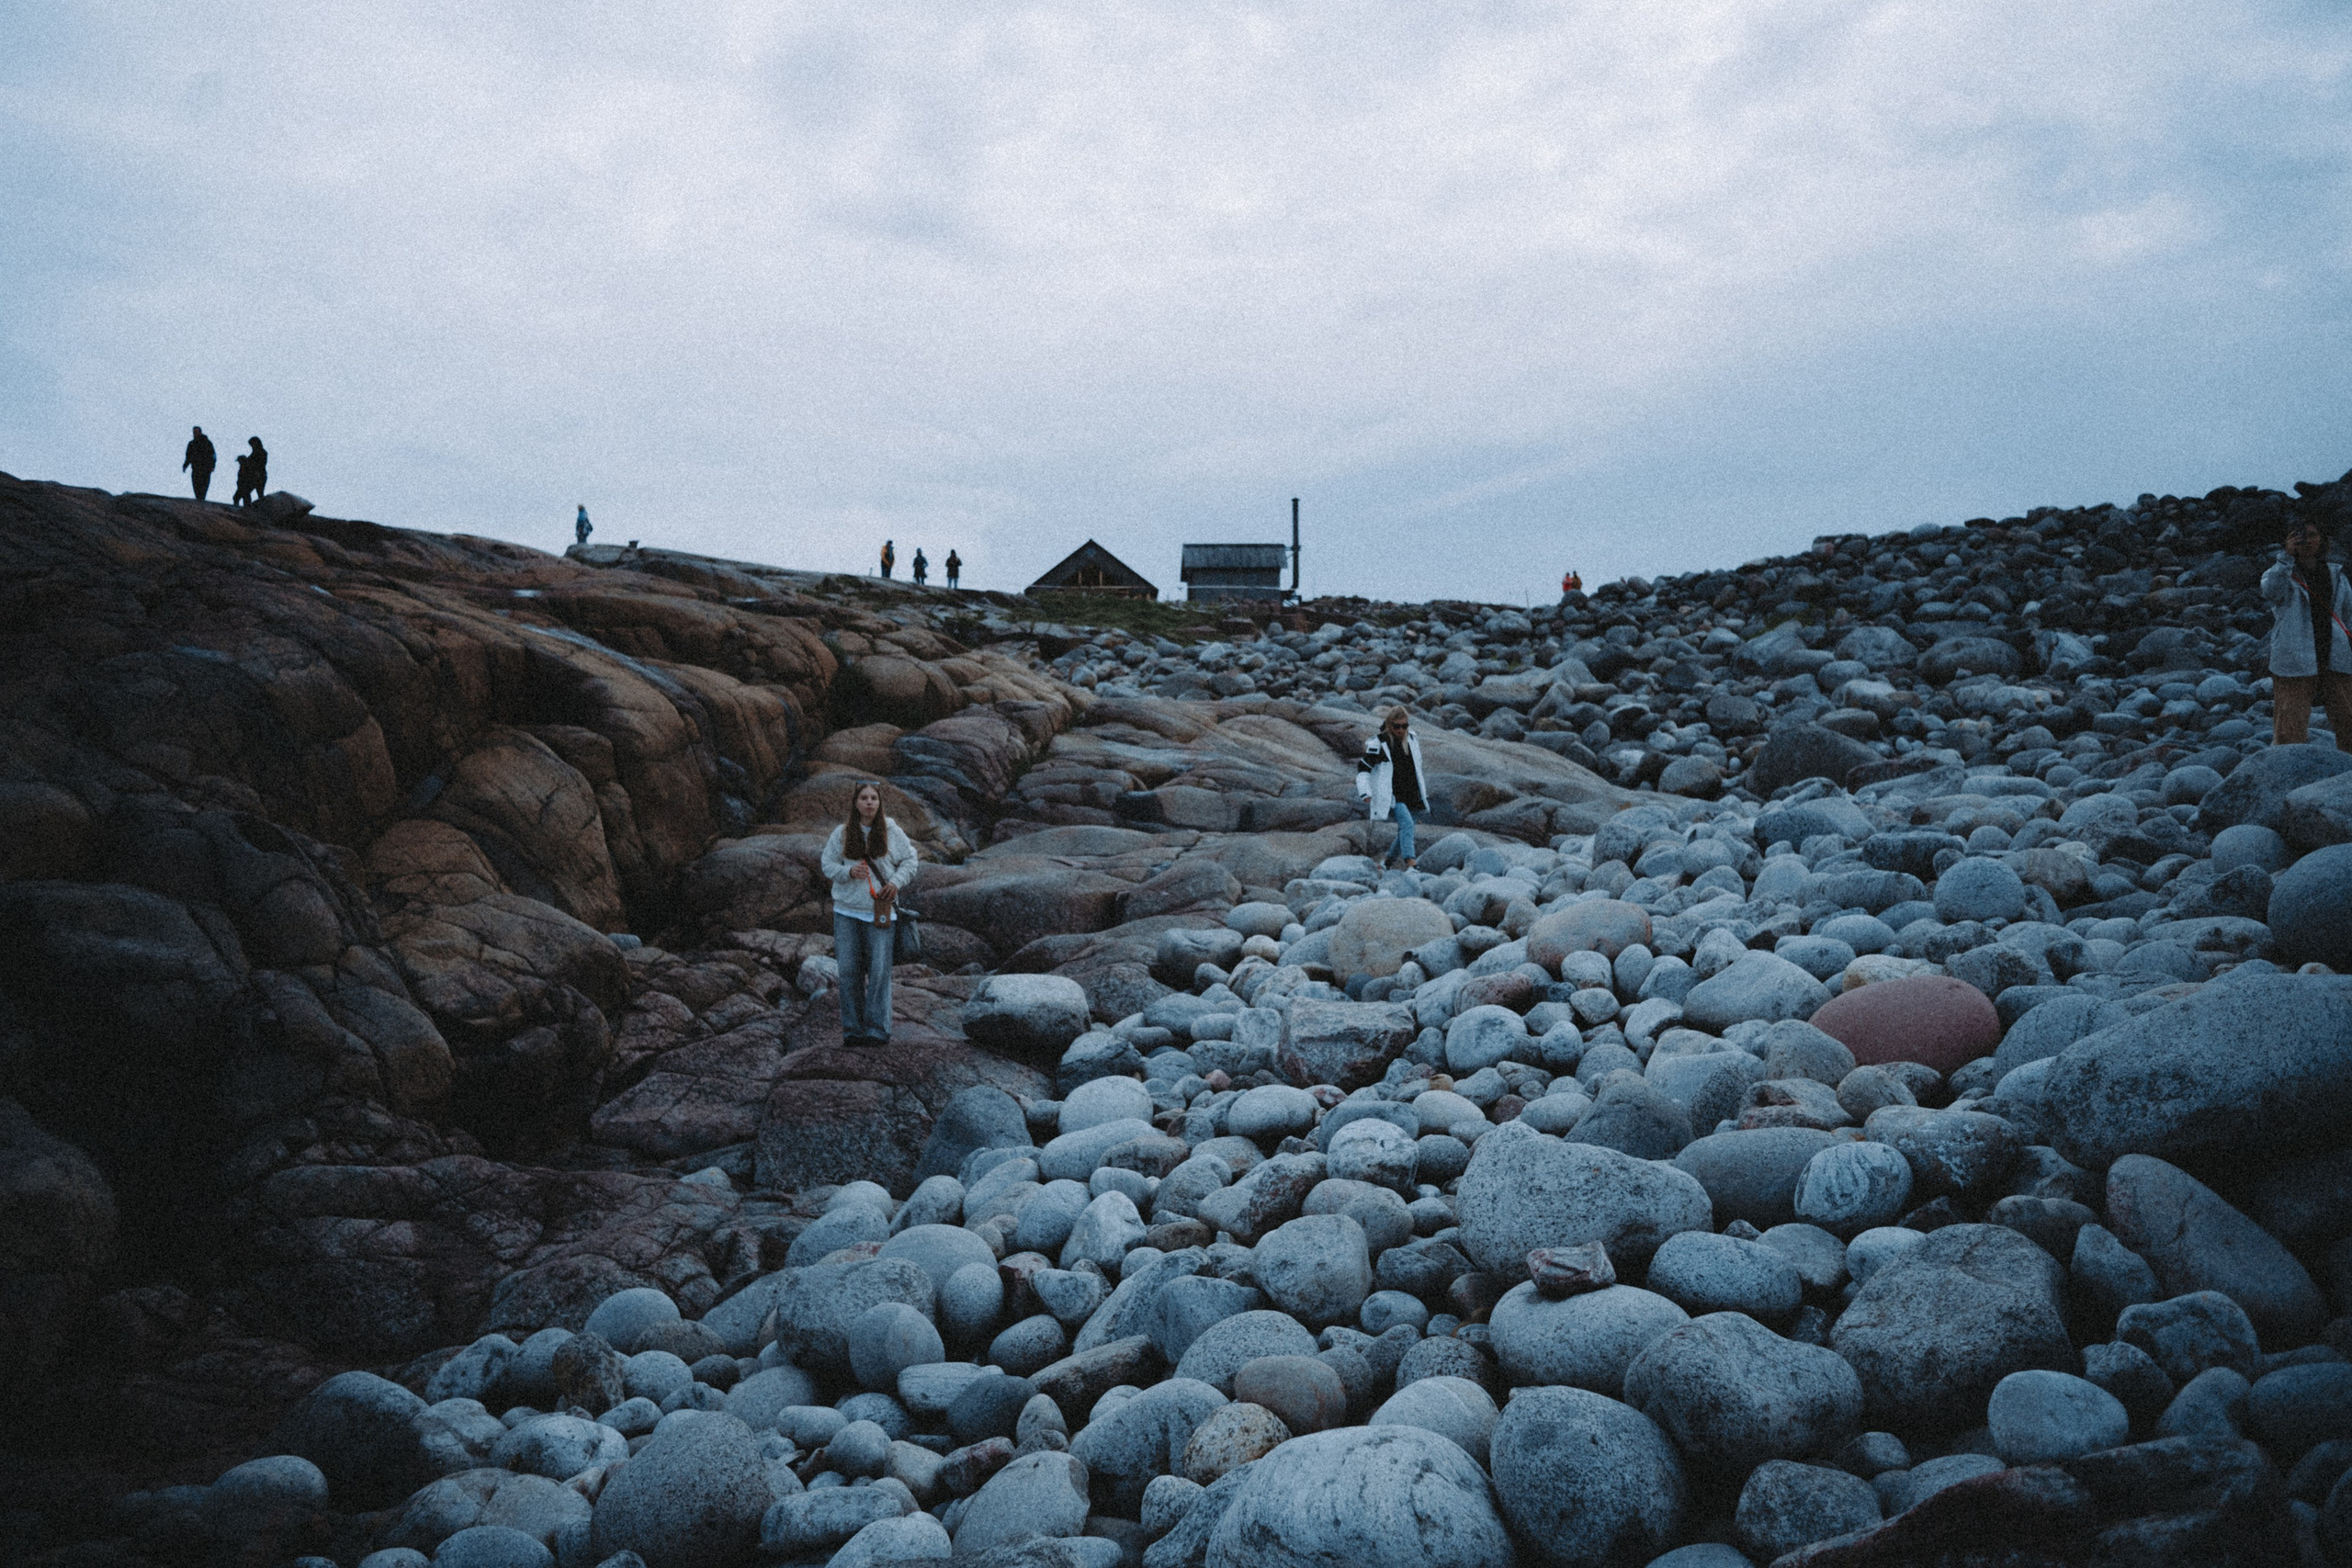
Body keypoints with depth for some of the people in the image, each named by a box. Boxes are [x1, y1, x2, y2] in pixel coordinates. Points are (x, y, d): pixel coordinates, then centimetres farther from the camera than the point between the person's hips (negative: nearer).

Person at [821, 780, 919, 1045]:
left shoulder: (892, 832, 3)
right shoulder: (842, 834, 6)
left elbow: (909, 860, 10)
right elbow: (827, 863, 9)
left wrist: (896, 882, -6)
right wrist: (848, 871, -10)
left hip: (880, 912, -1)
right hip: (847, 911, 2)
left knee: (879, 971, -6)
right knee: (849, 971, 2)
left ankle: (877, 1030, 1)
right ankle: (852, 1029, 11)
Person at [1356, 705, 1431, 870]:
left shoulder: (1412, 740, 8)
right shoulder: (1378, 743, -11)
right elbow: (1363, 767, -9)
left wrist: (1422, 792, 23)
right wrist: (1365, 791, -19)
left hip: (1410, 794, 7)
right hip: (1391, 794, -7)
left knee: (1404, 829, 11)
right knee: (1407, 823, -24)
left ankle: (1391, 860, 31)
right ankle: (1410, 864, -29)